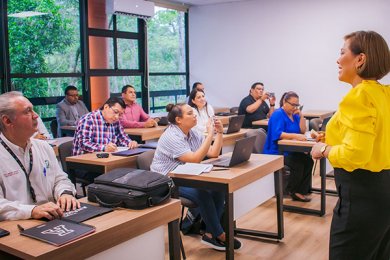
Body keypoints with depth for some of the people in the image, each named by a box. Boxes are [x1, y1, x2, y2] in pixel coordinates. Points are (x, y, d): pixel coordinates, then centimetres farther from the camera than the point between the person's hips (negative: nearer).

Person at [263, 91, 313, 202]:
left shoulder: (294, 114, 12)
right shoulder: (278, 114, -11)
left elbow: (302, 131, 8)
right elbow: (277, 134, -25)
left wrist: (301, 116, -3)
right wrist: (295, 136, -34)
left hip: (290, 150, 8)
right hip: (276, 151, -8)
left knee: (308, 160, -16)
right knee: (298, 163, -27)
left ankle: (301, 191, -8)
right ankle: (292, 190, -3)